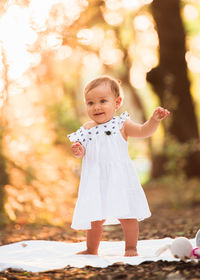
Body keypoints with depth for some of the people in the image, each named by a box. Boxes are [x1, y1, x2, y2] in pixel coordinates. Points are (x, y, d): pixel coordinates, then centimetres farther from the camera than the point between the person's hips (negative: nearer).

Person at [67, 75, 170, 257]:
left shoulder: (121, 124, 0)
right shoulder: (87, 129, 8)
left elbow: (143, 131, -7)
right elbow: (83, 152, 10)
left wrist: (154, 120, -24)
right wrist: (78, 151, -13)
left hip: (119, 178, -3)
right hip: (96, 181, 3)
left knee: (126, 214, -2)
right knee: (95, 218, 9)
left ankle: (131, 247, 12)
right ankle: (91, 250, 26)